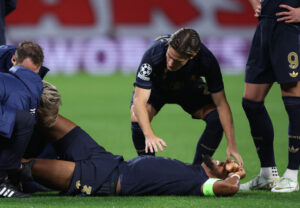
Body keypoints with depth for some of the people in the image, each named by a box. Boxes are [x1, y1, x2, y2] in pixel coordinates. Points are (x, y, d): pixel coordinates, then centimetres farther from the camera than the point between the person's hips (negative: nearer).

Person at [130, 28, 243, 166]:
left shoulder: (206, 60, -36)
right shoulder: (154, 54, -42)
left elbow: (221, 104, -27)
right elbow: (139, 100, -42)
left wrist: (231, 146, -31)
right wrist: (149, 135, -58)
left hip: (189, 87, 1)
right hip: (156, 87, -1)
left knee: (217, 117, -21)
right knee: (138, 120, -29)